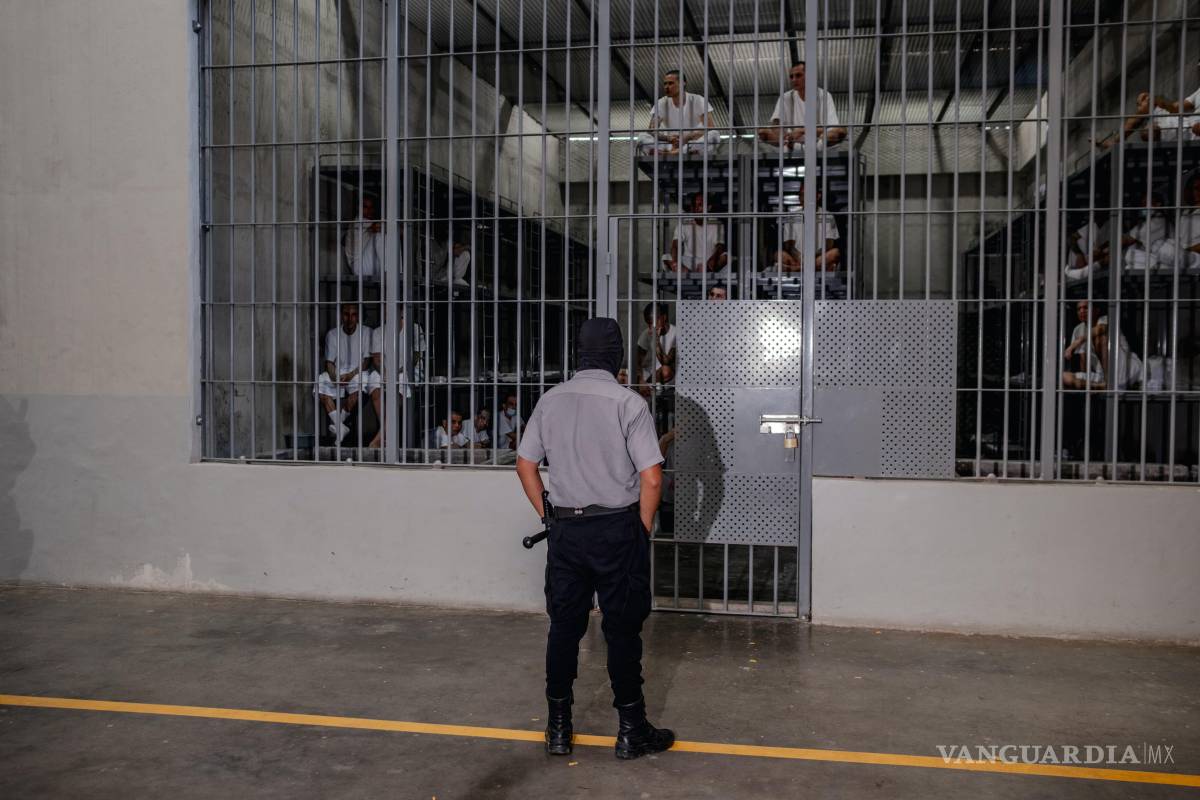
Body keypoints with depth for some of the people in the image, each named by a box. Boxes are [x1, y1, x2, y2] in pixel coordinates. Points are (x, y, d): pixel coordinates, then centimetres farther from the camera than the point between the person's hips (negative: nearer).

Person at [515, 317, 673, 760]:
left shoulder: (551, 400, 2)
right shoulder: (628, 403, -11)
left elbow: (525, 464, 8)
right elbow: (651, 479, -13)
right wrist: (643, 529, 0)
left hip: (565, 528, 4)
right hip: (617, 528, -4)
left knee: (564, 626, 11)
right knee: (622, 631, 6)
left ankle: (558, 729, 21)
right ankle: (631, 731, 17)